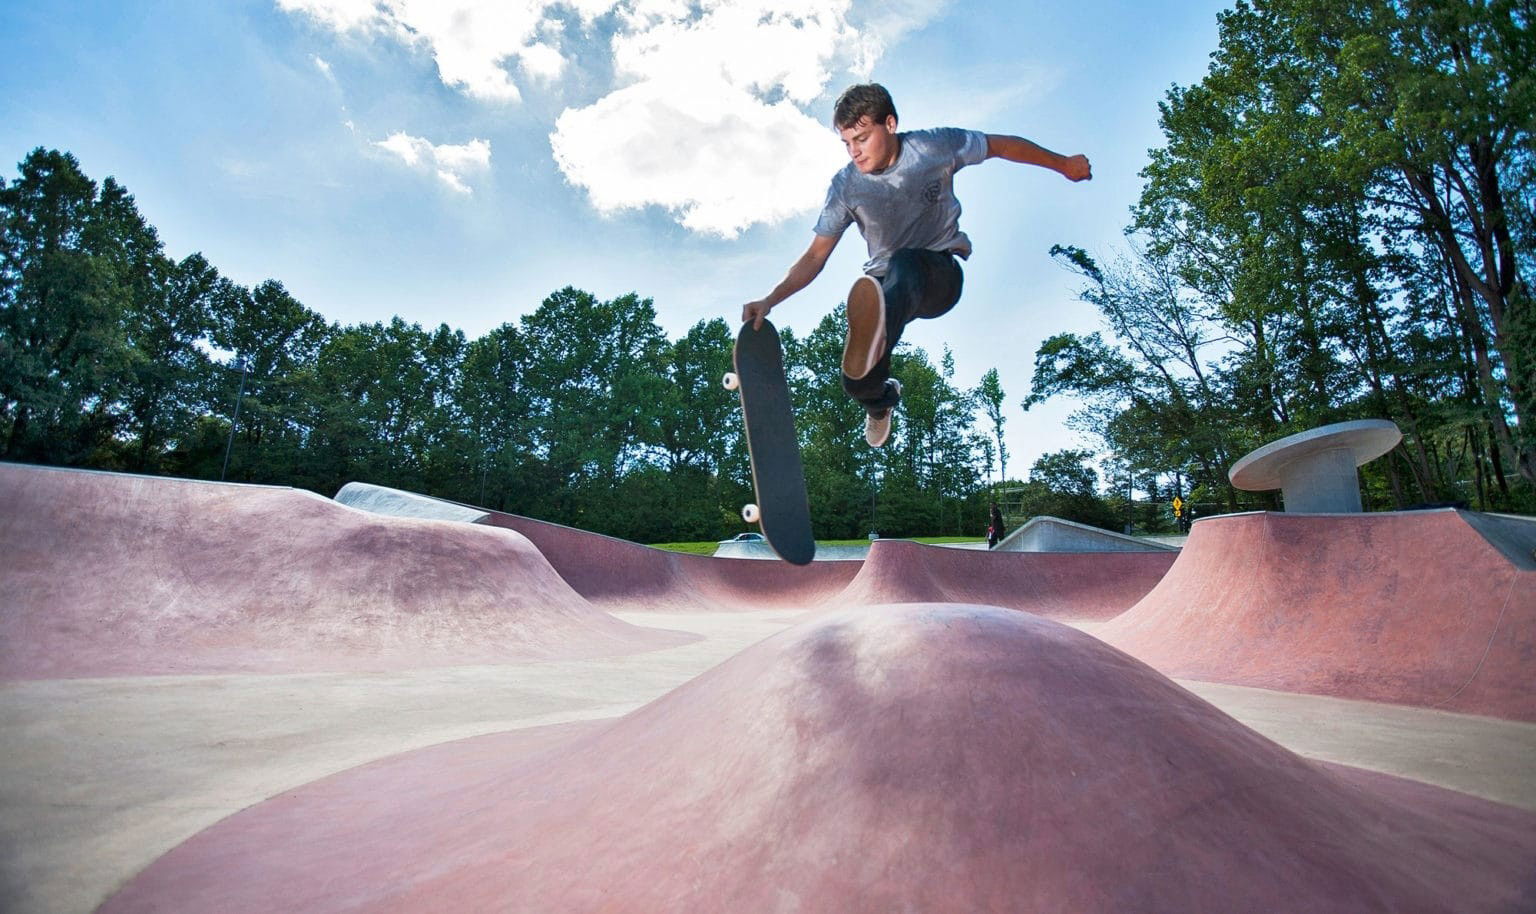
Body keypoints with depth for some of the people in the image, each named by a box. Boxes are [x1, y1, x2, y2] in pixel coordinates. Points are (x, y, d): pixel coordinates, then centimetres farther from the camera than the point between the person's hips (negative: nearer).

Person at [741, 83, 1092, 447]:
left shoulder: (936, 146, -12)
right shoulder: (845, 186, -10)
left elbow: (1003, 145, 4)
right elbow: (816, 256, -9)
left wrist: (1064, 164, 16)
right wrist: (770, 300, -23)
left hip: (941, 274, -3)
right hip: (884, 285, 3)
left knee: (904, 266, -40)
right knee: (858, 384, -7)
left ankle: (876, 339, -74)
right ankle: (884, 399, 33)